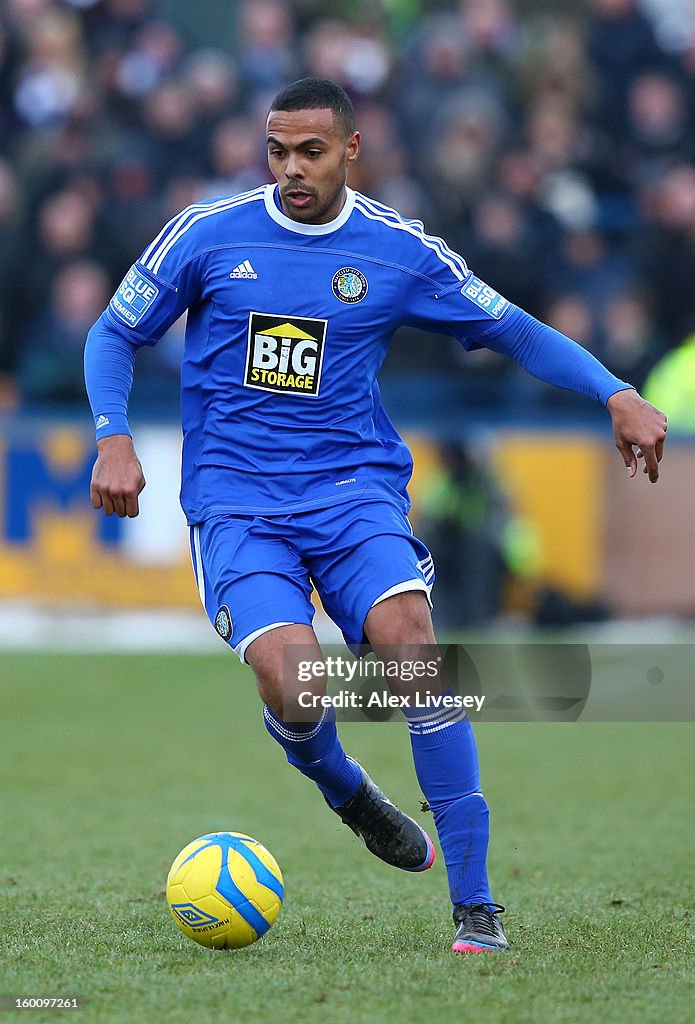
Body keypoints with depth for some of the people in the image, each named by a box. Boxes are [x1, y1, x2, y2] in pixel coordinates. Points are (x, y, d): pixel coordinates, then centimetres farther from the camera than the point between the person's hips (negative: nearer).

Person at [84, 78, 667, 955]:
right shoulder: (207, 234, 1)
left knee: (407, 639, -28)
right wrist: (113, 439, -5)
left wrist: (616, 396, -1)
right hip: (234, 501, 0)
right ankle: (342, 789, 14)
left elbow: (512, 331, 12)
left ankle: (473, 901, -21)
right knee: (294, 685, -25)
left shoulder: (401, 252, 3)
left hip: (354, 486, 0)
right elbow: (115, 336, 11)